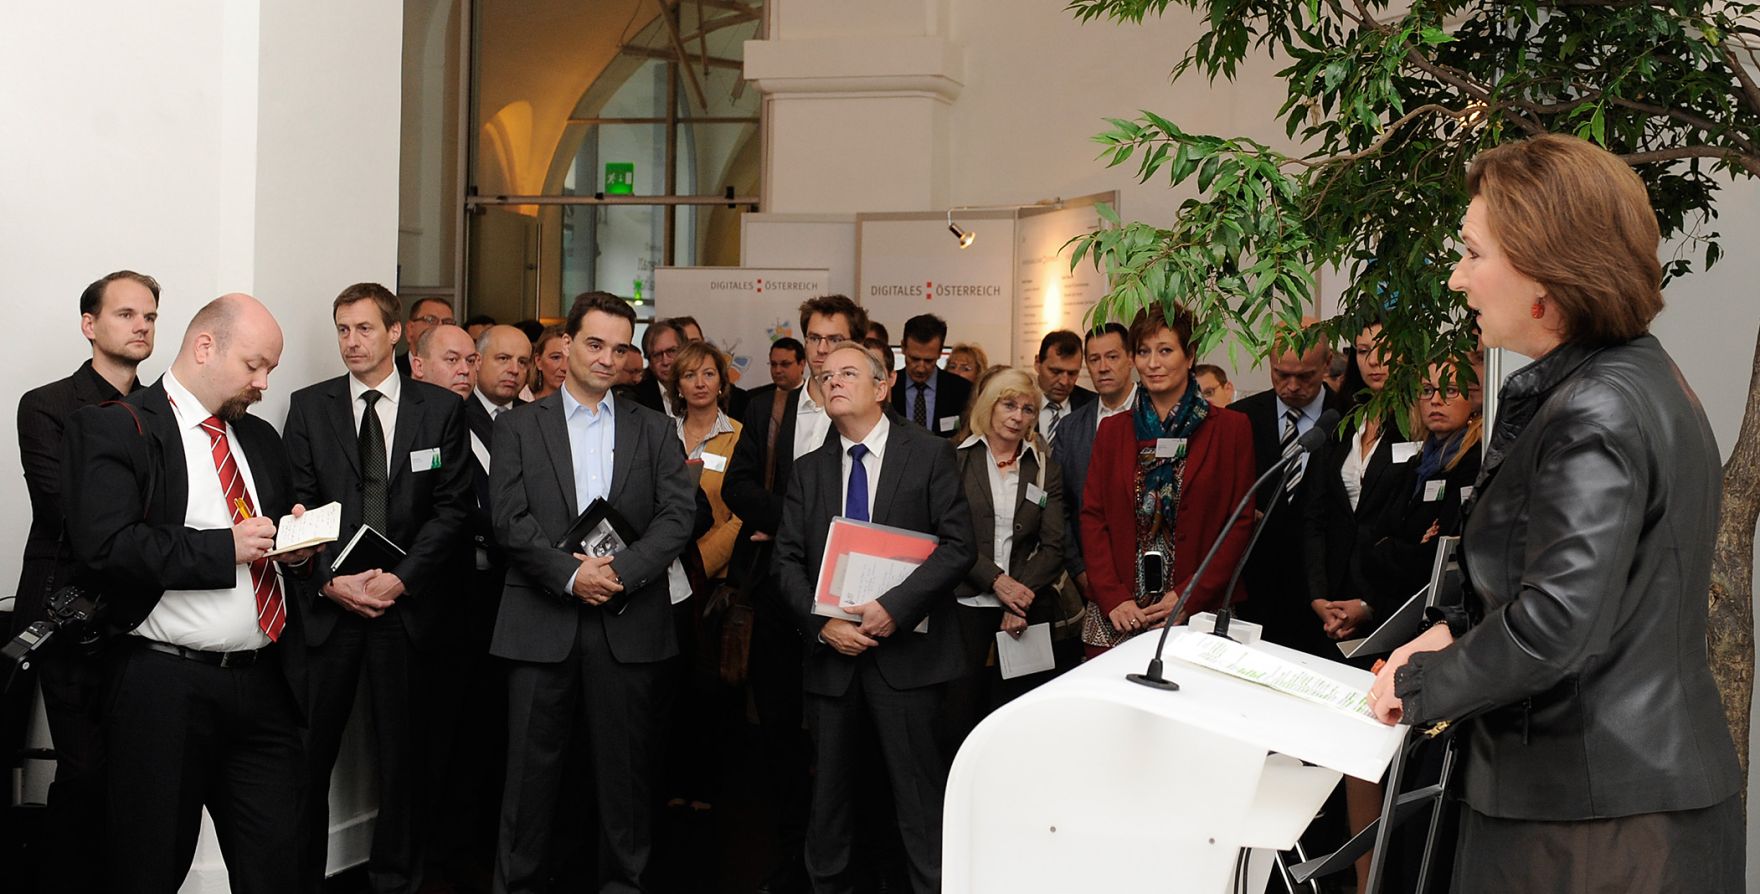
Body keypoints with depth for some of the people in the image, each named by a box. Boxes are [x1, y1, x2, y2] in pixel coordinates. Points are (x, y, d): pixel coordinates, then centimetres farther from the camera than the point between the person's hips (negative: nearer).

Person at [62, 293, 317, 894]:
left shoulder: (262, 439, 17)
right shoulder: (113, 428, -4)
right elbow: (102, 547, -17)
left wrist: (298, 548, 2)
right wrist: (224, 547, -18)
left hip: (266, 684, 6)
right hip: (166, 686, -5)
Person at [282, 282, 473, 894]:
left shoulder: (441, 409, 5)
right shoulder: (309, 407, 7)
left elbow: (451, 507, 0)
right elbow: (299, 505, 3)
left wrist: (401, 578, -11)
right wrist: (331, 581, -10)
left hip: (407, 601, 0)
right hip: (328, 602, 1)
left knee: (402, 751, 6)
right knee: (310, 751, 1)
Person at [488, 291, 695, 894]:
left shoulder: (655, 431, 11)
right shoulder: (519, 427, 7)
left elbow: (677, 516, -1)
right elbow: (510, 521, -4)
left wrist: (619, 570, -15)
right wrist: (570, 574, -15)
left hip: (628, 624, 1)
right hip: (542, 623, -1)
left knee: (625, 764, 7)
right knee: (532, 766, 4)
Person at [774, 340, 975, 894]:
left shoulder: (929, 455, 0)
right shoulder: (808, 471, 12)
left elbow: (958, 546, -7)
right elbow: (788, 561, 8)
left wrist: (894, 608, -17)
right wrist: (822, 623, -9)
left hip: (906, 651, -4)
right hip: (831, 655, 4)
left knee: (919, 795, -1)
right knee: (830, 791, 11)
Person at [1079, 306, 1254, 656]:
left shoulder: (1231, 428, 2)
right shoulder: (1112, 430, 11)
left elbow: (1240, 524, -2)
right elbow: (1092, 518, 6)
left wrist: (1189, 597, -11)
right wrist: (1114, 597, -8)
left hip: (1199, 614, -2)